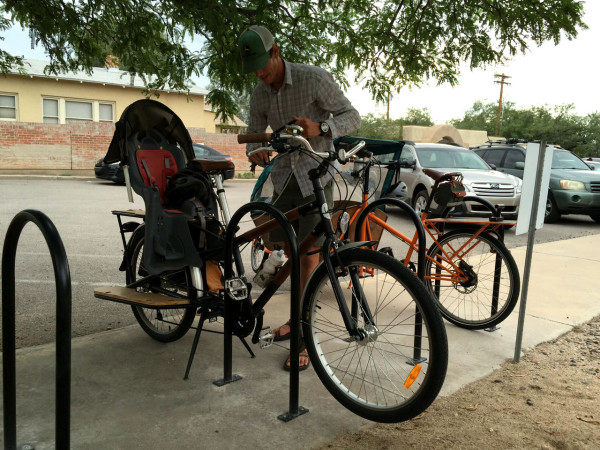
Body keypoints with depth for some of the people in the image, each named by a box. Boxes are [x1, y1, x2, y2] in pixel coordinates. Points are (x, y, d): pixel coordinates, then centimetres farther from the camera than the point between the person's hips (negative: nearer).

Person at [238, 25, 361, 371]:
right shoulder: (260, 95, 4)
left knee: (309, 255, -9)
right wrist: (256, 152, -14)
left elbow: (351, 117, -10)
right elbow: (254, 134, 12)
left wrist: (320, 128, -31)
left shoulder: (314, 78, -12)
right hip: (284, 179, 6)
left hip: (316, 178, -5)